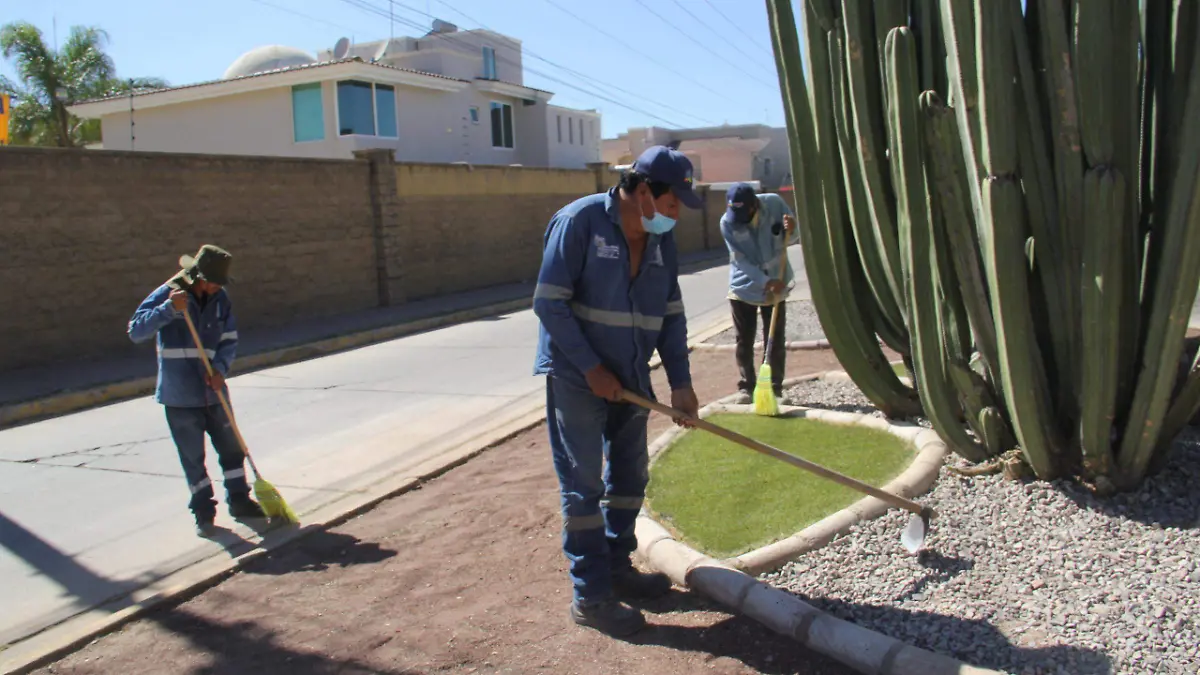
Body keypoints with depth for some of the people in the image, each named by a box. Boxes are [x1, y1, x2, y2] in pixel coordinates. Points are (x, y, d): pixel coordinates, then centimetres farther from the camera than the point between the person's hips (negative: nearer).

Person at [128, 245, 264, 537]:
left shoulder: (220, 299, 2)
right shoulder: (167, 294, -11)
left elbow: (229, 340, 6)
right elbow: (136, 331, -17)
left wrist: (220, 369, -11)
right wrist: (169, 309, -29)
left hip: (213, 391, 4)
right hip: (180, 396, -4)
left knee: (231, 447, 13)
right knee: (193, 457, 6)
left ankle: (239, 500, 29)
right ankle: (203, 511, 20)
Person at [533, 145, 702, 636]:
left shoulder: (661, 240, 4)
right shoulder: (578, 221, -17)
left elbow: (671, 315, 7)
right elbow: (549, 303, -18)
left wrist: (680, 383, 0)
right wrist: (591, 368, -18)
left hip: (629, 378, 7)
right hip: (576, 376, -7)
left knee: (630, 476, 15)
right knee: (583, 485, -1)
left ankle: (617, 567, 32)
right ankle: (591, 596, 8)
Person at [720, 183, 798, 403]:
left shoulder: (774, 203, -15)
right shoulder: (727, 223, -19)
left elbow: (792, 239, -4)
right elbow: (741, 261, -20)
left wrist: (790, 230, -28)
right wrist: (767, 281, -29)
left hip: (775, 287, 1)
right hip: (743, 288, -1)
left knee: (776, 342, 6)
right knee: (744, 342, 6)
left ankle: (775, 388, 17)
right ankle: (746, 387, 19)